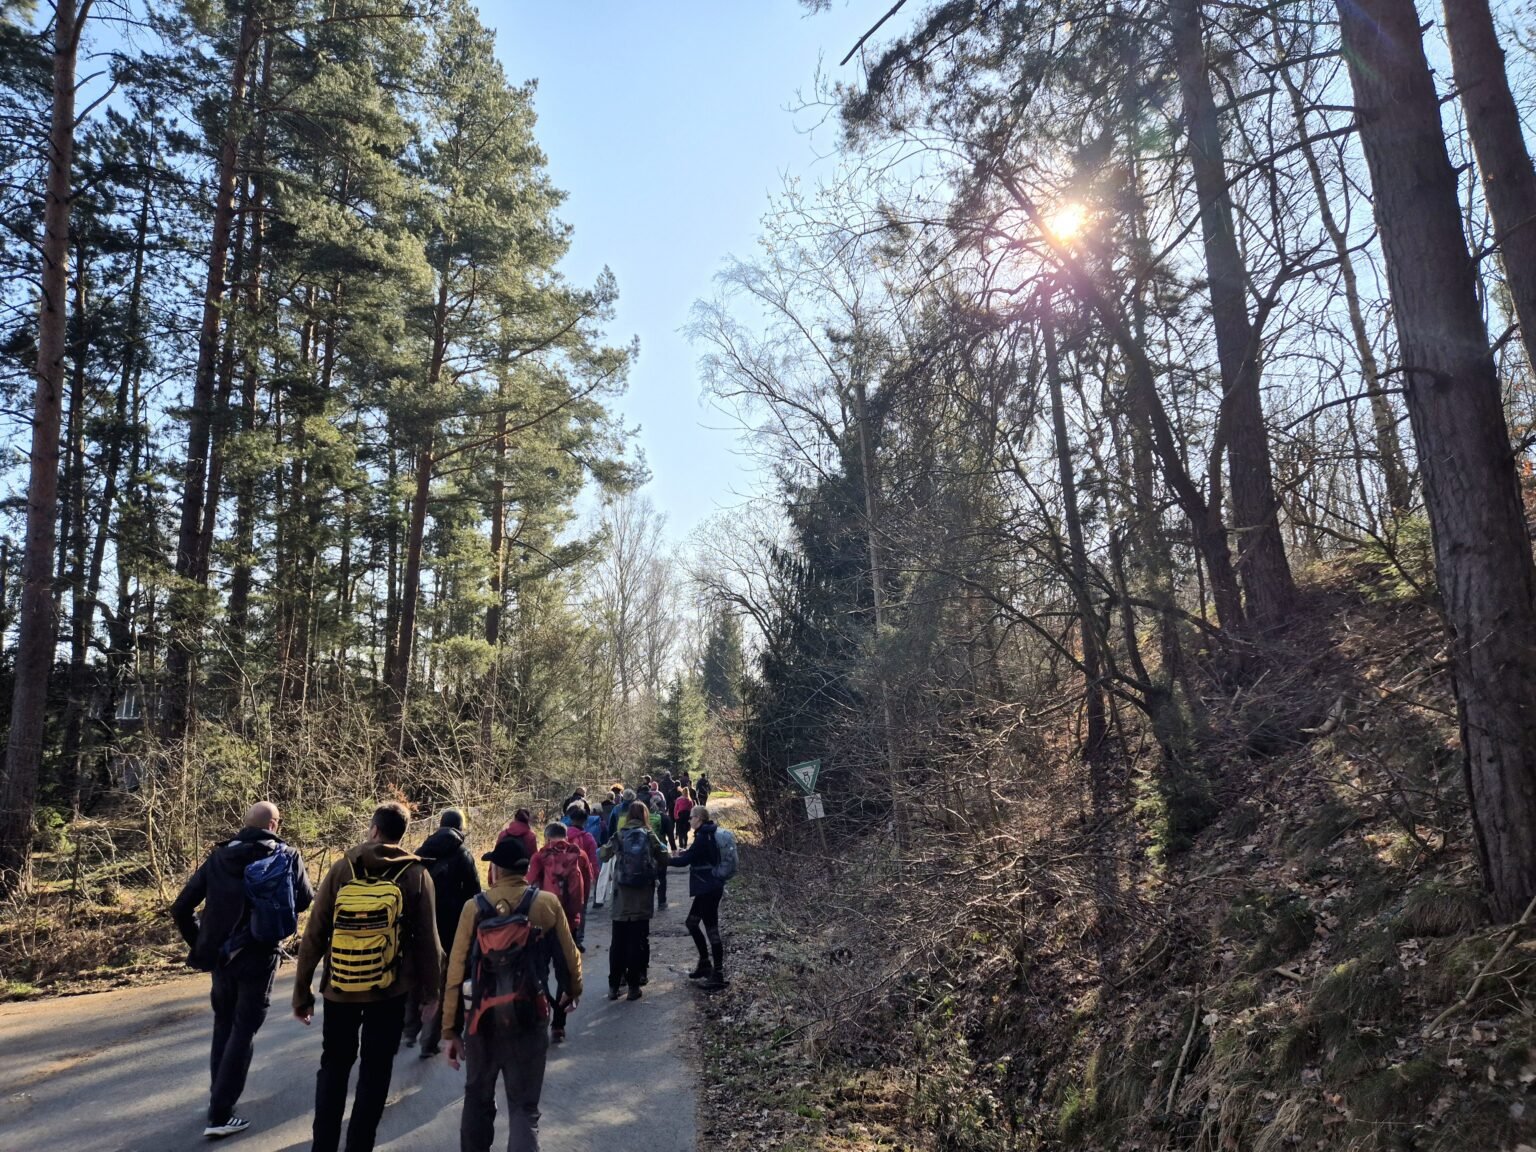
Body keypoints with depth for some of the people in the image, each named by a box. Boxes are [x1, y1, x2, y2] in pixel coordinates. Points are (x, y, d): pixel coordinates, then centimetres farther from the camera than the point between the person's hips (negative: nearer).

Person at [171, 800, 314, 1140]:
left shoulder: (218, 857, 3)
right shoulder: (286, 856, -8)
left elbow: (181, 908, 3)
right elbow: (305, 901, -4)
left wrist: (199, 944, 15)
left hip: (221, 956, 4)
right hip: (258, 957, -4)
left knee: (223, 1025, 23)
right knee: (243, 1032, 5)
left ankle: (218, 1097, 33)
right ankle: (220, 1116, 6)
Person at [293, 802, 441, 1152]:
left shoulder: (341, 868, -3)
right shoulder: (416, 874, -5)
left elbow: (313, 936, -3)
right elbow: (427, 939, -4)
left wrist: (302, 990, 5)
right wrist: (432, 988, 6)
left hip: (339, 989, 1)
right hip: (389, 990, -1)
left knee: (333, 1065, 19)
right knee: (375, 1070, 12)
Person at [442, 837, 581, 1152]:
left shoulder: (475, 907, -6)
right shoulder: (547, 904, -5)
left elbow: (457, 972, -6)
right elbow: (568, 957, 3)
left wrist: (450, 1030, 2)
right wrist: (572, 992, 23)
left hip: (483, 1017, 1)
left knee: (477, 1099, 23)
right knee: (524, 1106, 7)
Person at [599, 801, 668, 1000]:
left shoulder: (619, 836, -2)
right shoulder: (649, 836, -3)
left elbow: (604, 855, 9)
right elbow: (663, 860, -2)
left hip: (621, 897, 1)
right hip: (642, 898, -1)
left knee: (618, 943, 9)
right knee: (638, 942, 6)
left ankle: (614, 985, 12)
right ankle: (634, 985, 8)